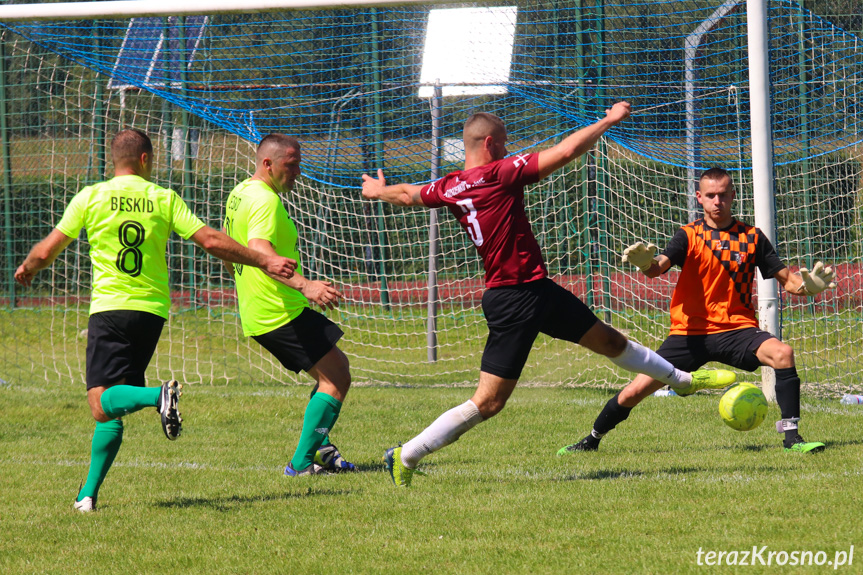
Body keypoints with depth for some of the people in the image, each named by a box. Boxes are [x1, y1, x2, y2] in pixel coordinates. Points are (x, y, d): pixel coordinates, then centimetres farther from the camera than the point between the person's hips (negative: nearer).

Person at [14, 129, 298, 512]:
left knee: (101, 403, -11)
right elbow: (210, 241, -1)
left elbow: (46, 252, 4)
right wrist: (265, 262, 7)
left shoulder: (90, 198, 1)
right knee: (111, 409, 12)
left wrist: (26, 269, 27)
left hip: (109, 307, -3)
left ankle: (159, 395, -40)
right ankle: (89, 493, 8)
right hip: (152, 311, 3)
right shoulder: (164, 199, 4)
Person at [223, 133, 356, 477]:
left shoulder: (239, 194, 16)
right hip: (281, 313, -11)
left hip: (256, 316, 11)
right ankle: (303, 463, -11)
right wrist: (303, 284, -46)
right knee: (336, 379, -9)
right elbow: (259, 250, -34)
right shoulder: (265, 200, -17)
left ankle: (320, 450, 17)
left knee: (336, 368, 21)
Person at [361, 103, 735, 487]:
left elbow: (407, 195, 23)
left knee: (608, 340, 23)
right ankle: (406, 456, 0)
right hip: (517, 300, -9)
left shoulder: (448, 188, 4)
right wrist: (609, 120, -6)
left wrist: (378, 190, 46)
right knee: (488, 402, -5)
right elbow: (566, 152, -19)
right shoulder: (500, 174, -18)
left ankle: (682, 379, 40)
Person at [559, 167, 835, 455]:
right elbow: (660, 266, -17)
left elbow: (786, 279, 5)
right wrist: (646, 263, -42)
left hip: (736, 329, 0)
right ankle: (591, 440, 21)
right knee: (635, 391, -5)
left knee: (783, 353, -30)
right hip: (690, 332, 0)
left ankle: (791, 437, -22)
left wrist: (807, 284, -19)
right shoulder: (689, 235, 1)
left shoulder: (752, 237, 5)